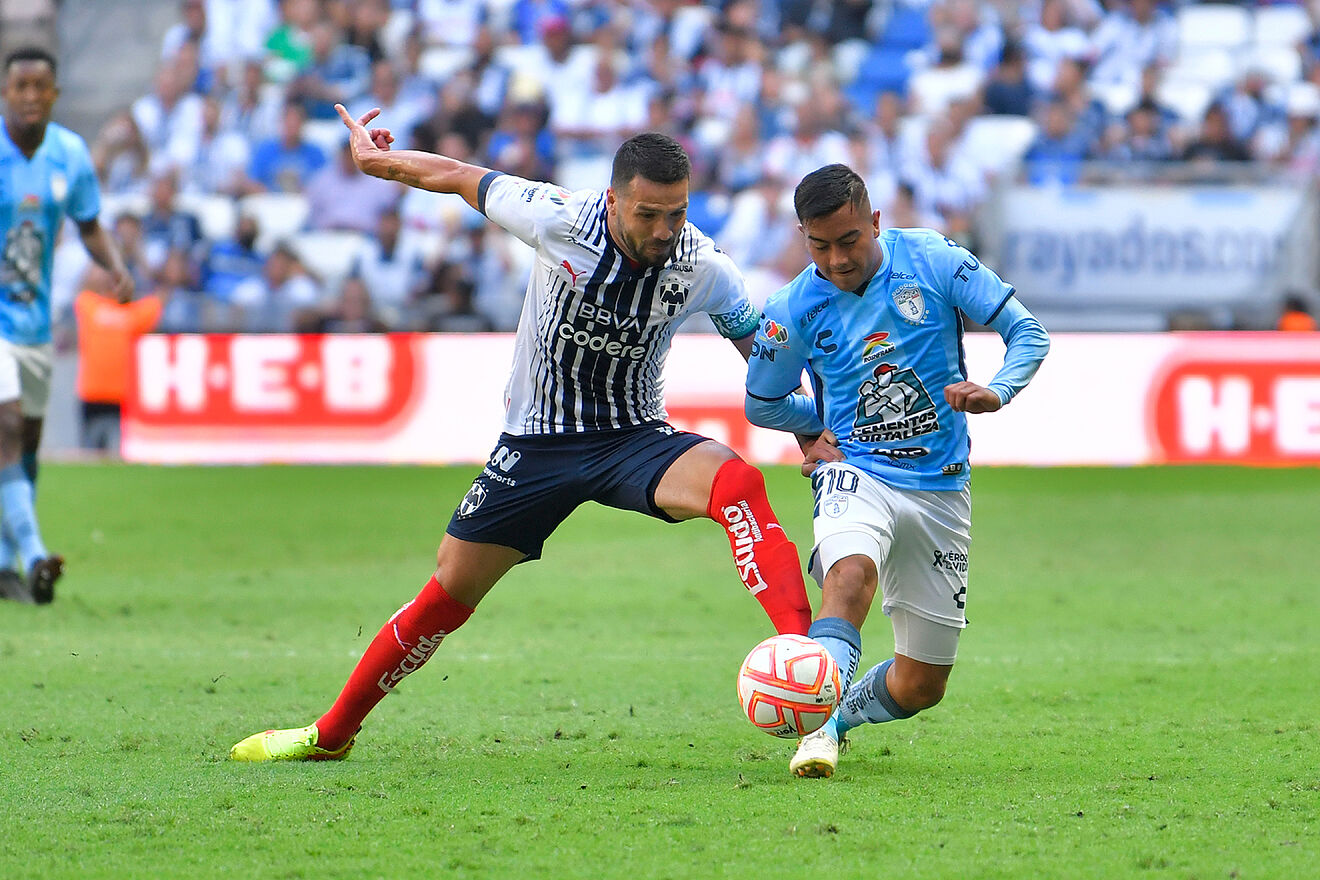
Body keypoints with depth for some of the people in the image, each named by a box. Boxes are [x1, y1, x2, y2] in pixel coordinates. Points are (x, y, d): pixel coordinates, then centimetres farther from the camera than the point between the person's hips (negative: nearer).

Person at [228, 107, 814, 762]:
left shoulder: (702, 268, -15)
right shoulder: (558, 221, -20)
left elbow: (762, 351, 2)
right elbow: (463, 178, -3)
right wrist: (380, 160, 12)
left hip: (634, 438, 0)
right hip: (535, 443, 0)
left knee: (736, 481, -33)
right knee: (446, 598, 5)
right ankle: (331, 733, 25)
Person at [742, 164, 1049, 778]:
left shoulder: (933, 261, -7)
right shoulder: (795, 309, -5)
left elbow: (1026, 332, -3)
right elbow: (761, 405, 13)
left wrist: (996, 392, -21)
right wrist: (828, 425, 8)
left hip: (941, 490, 2)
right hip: (856, 474, -2)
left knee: (920, 687, 3)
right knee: (852, 569, -39)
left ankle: (835, 714, 33)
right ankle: (817, 728, -45)